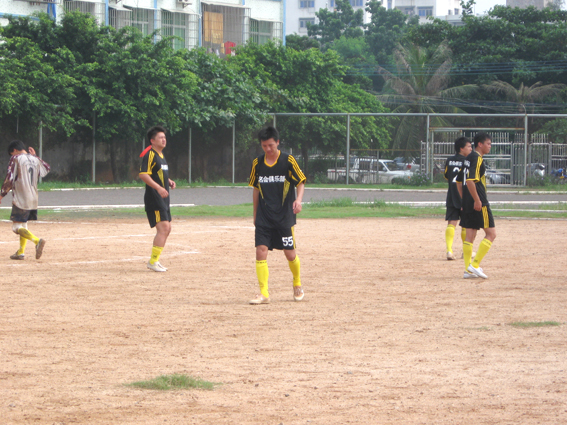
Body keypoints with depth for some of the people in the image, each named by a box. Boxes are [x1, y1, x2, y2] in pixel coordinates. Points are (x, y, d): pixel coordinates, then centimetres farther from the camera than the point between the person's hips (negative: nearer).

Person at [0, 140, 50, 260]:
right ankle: (21, 252, 21)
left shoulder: (16, 159, -8)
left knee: (17, 227, -7)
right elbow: (47, 168, 31)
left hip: (20, 199, -7)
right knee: (23, 225, 20)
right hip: (33, 200, 7)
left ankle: (37, 240, -28)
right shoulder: (35, 160, 11)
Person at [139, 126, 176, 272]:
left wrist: (169, 181, 13)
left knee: (167, 229, 13)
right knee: (163, 228, -16)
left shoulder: (160, 154, 19)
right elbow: (143, 175, -22)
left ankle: (154, 261, 20)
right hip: (154, 198, -10)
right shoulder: (150, 154, -12)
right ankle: (153, 262, -13)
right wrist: (158, 188, -29)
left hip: (163, 198, 10)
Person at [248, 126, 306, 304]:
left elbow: (301, 182, -1)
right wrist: (255, 214, 17)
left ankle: (297, 284, 31)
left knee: (290, 253, 2)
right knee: (261, 251, -9)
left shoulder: (288, 161, -5)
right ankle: (263, 294, -7)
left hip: (284, 216, -3)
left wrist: (298, 199, -21)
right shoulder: (257, 163, 6)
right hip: (264, 216, 3)